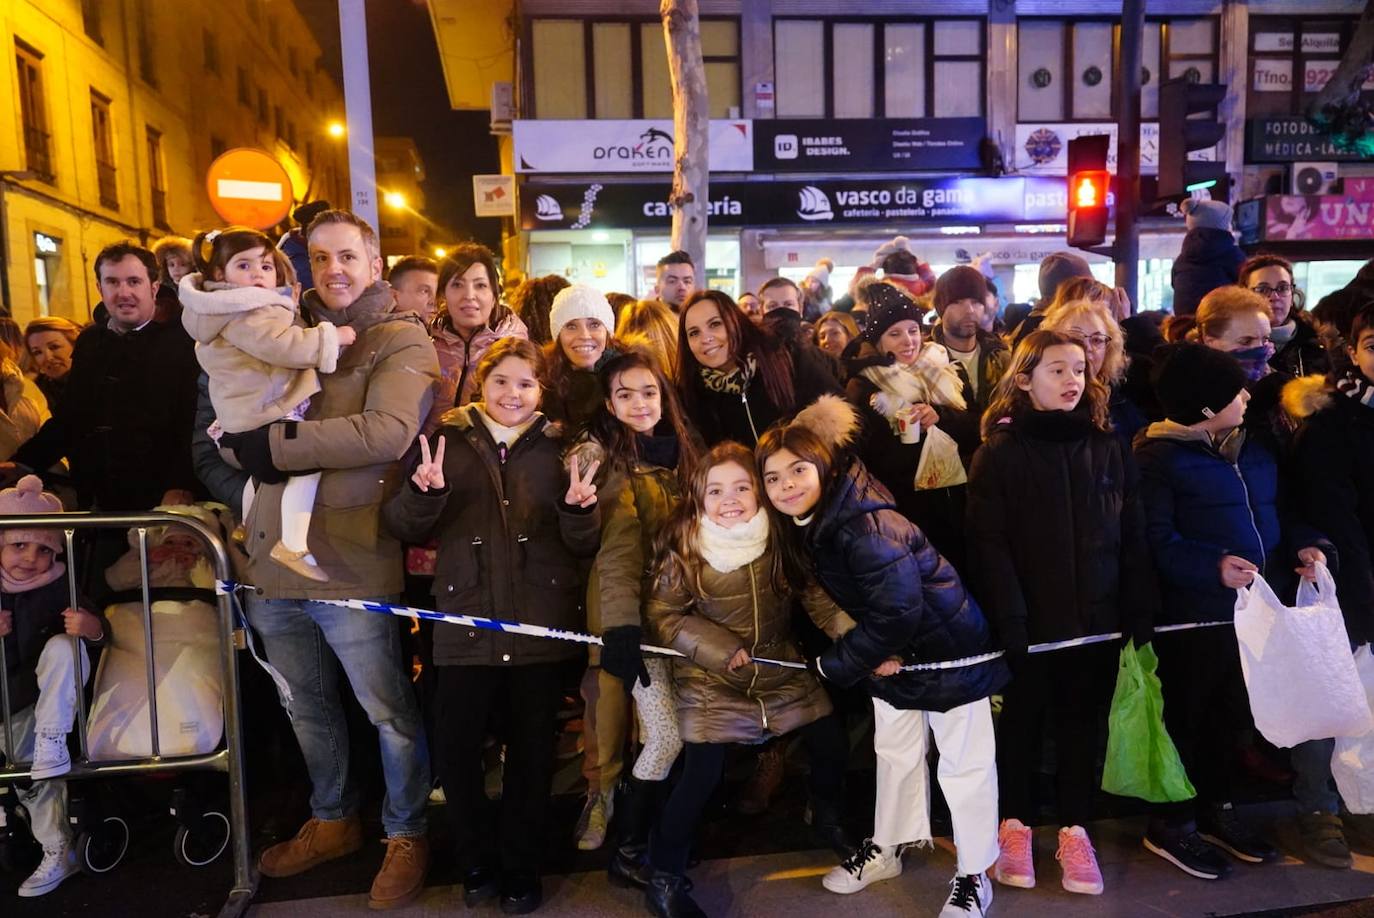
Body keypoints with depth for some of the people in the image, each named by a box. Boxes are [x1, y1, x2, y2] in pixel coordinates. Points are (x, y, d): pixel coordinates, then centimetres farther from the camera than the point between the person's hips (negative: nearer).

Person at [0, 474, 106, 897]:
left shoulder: (60, 587, -19)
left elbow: (102, 634, -15)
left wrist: (92, 627, -40)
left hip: (58, 690, -3)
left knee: (61, 645, -31)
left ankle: (53, 747, -28)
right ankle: (58, 853, 10)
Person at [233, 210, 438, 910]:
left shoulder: (402, 341, -5)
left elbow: (389, 431, -21)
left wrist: (279, 445, -15)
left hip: (352, 562, -6)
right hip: (277, 558, 6)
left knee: (389, 711, 6)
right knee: (307, 708, 20)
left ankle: (406, 833, 27)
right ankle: (331, 821, 41)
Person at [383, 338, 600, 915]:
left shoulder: (558, 447, 6)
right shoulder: (448, 439, 4)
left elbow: (583, 545, 4)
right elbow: (403, 528, 0)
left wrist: (579, 509, -17)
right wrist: (425, 492, -20)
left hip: (540, 624, 1)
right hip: (466, 621, 0)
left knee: (532, 751, 10)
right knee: (455, 749, 0)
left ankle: (521, 868, 31)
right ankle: (478, 862, 25)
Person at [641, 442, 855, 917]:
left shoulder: (782, 538, -9)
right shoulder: (682, 546, -16)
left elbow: (818, 597, -6)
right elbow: (663, 615, -12)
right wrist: (720, 649, -21)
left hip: (782, 669, 4)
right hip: (711, 680, -4)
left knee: (832, 745, 11)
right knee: (701, 776, -7)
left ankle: (826, 820, 42)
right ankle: (664, 879, 14)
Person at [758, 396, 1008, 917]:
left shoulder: (866, 526, -33)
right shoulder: (803, 524, -6)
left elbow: (896, 612, -32)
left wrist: (836, 664, -21)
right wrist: (871, 654, -3)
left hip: (948, 647, -8)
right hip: (890, 652, 8)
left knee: (963, 763, 7)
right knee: (895, 753, 22)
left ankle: (974, 875, 24)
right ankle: (886, 848, 40)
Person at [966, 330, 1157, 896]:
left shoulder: (1107, 447, 6)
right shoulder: (1000, 451, -6)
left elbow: (1133, 537, 5)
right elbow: (989, 544, -11)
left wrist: (1140, 611, -2)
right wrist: (1008, 617, -19)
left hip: (1094, 616, 3)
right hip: (1029, 619, -3)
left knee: (1081, 723, 13)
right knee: (1022, 720, 11)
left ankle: (1075, 830, 28)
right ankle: (1015, 824, 27)